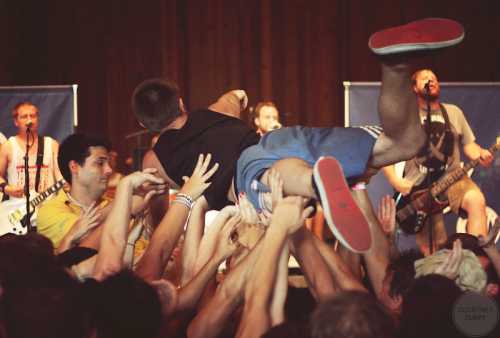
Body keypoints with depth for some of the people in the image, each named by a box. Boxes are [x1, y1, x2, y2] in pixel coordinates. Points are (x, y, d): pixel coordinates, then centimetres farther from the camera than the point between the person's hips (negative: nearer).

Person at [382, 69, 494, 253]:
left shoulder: (454, 112, 12)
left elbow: (468, 143, 14)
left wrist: (480, 155, -10)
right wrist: (395, 180, -13)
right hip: (418, 186, -2)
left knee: (477, 201, -30)